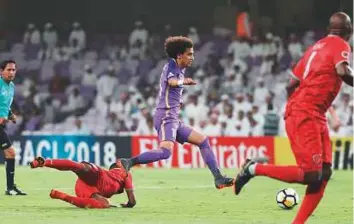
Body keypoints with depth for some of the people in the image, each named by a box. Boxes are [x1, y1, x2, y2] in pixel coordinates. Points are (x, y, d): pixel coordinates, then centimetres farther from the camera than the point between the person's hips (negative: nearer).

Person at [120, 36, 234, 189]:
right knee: (166, 152, -30)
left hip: (173, 120, 10)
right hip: (165, 117, -10)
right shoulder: (171, 65, -8)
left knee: (203, 141, 12)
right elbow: (171, 81, -32)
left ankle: (218, 178, 13)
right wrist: (182, 82, -53)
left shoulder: (181, 69, 19)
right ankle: (128, 163, -29)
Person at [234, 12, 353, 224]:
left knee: (324, 173, 5)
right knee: (311, 175, -13)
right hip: (306, 116, -9)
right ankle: (255, 169, -3)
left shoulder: (315, 47, 19)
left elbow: (292, 84, 21)